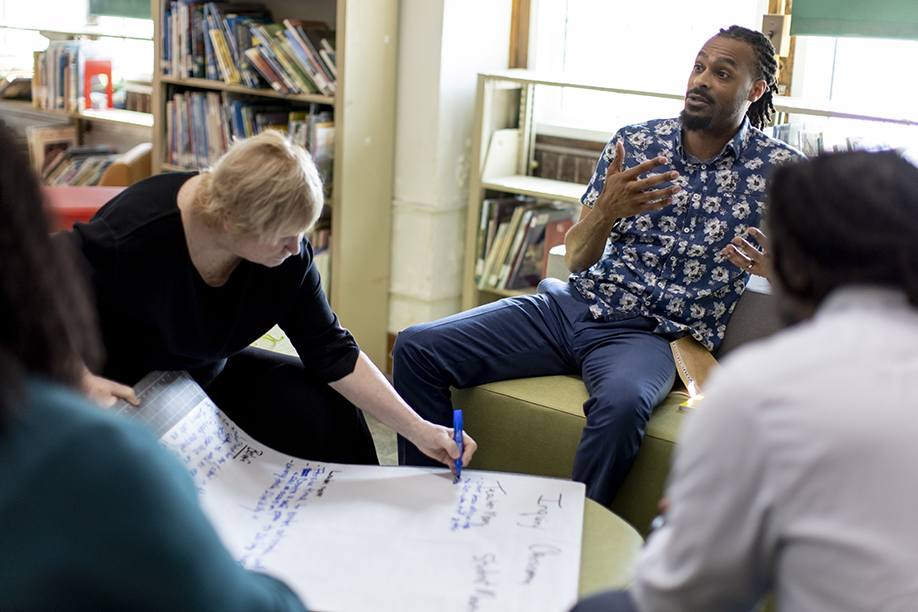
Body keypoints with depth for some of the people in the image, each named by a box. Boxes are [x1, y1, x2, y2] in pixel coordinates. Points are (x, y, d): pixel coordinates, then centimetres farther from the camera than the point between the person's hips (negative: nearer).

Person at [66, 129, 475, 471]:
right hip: (118, 385, -4)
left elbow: (332, 352, -12)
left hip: (209, 373, 5)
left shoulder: (288, 255, -18)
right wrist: (82, 380, -31)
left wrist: (420, 431, -16)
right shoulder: (130, 235, -33)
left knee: (328, 409, -12)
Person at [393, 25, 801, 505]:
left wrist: (773, 264, -22)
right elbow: (576, 258, 8)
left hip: (651, 335, -4)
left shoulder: (780, 171, 1)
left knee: (622, 402, -42)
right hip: (573, 304, 4)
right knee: (416, 348, -9)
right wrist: (606, 211, -15)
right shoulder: (635, 143, 9)